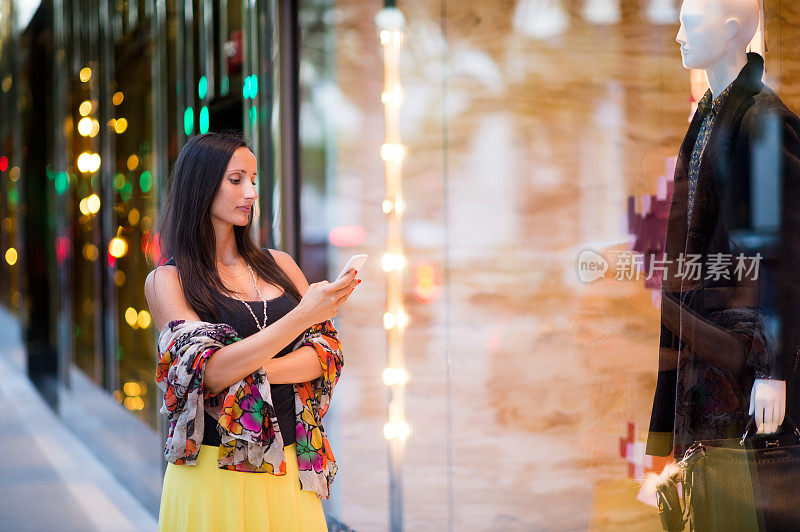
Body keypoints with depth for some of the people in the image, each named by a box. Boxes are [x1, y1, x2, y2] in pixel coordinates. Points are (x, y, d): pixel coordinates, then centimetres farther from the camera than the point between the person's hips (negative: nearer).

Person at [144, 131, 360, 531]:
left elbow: (327, 353, 2)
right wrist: (302, 316, -24)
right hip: (216, 471, -4)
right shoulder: (166, 281, -3)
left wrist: (253, 370, -16)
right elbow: (209, 371, -16)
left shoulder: (277, 265, 10)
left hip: (290, 468, 4)